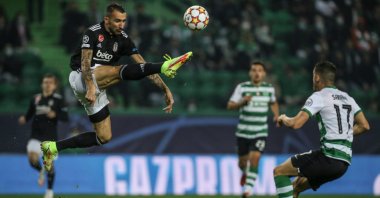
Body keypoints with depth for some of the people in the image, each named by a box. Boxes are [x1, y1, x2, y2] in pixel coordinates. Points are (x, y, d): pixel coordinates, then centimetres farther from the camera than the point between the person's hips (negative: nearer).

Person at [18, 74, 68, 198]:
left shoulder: (58, 99, -3)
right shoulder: (36, 98, 7)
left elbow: (65, 117, -8)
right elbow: (29, 114, 15)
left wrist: (55, 114, -26)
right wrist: (24, 119, -6)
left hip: (50, 136, -2)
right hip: (36, 136, 2)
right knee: (32, 159, -17)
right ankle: (41, 171, 19)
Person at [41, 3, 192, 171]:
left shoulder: (123, 39, 4)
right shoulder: (93, 33, -10)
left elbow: (143, 66, -1)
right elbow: (85, 63, -20)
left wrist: (165, 89, -10)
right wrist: (90, 87, -37)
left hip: (98, 86, 7)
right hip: (81, 78, -7)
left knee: (104, 137, 4)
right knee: (121, 71, -31)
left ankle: (54, 147, 7)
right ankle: (164, 67, -52)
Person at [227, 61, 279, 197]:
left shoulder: (269, 88, 2)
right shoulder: (242, 87, -6)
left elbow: (273, 103, 23)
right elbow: (230, 106, -7)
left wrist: (276, 115, 5)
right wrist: (242, 102, -25)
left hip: (260, 133, 0)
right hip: (243, 132, 0)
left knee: (254, 158, -19)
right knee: (243, 162, 11)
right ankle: (245, 173, 47)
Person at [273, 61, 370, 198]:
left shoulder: (319, 96, -4)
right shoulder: (347, 98, 18)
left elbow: (296, 124, -12)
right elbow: (364, 126, 16)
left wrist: (284, 119, 10)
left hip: (329, 156, -8)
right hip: (345, 162, 8)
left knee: (279, 171, 1)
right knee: (297, 187, 22)